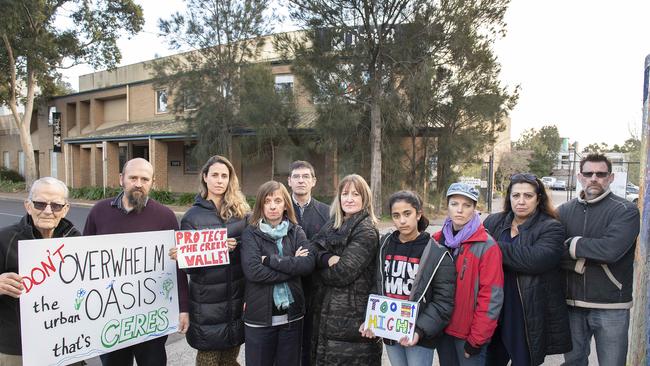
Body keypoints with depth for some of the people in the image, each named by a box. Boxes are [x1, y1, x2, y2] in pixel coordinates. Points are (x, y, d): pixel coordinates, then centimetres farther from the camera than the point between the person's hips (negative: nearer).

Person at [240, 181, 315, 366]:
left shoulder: (296, 232, 3)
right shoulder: (251, 233, -5)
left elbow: (308, 264, -13)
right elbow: (252, 271, -20)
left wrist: (271, 260, -18)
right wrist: (292, 266, -16)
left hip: (291, 314, 3)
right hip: (260, 316, -2)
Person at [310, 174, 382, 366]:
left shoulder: (366, 231, -12)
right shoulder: (333, 224, 11)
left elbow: (342, 273, -18)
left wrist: (320, 271, -1)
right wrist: (327, 258, -18)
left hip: (351, 318, -7)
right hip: (325, 313, 7)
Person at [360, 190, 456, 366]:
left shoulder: (437, 253, -9)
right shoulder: (385, 245, 3)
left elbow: (444, 302, -11)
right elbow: (377, 287, 7)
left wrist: (420, 330, -22)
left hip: (420, 337, -4)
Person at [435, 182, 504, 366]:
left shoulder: (486, 246, -13)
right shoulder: (437, 240, 1)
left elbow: (491, 295, -14)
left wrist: (477, 339, -14)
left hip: (469, 333, -4)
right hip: (442, 329, 5)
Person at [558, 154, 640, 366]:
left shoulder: (626, 211, -6)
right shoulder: (565, 211, 5)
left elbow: (612, 249, -23)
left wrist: (572, 245, -12)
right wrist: (581, 262, -17)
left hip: (611, 307, -3)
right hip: (572, 304, 3)